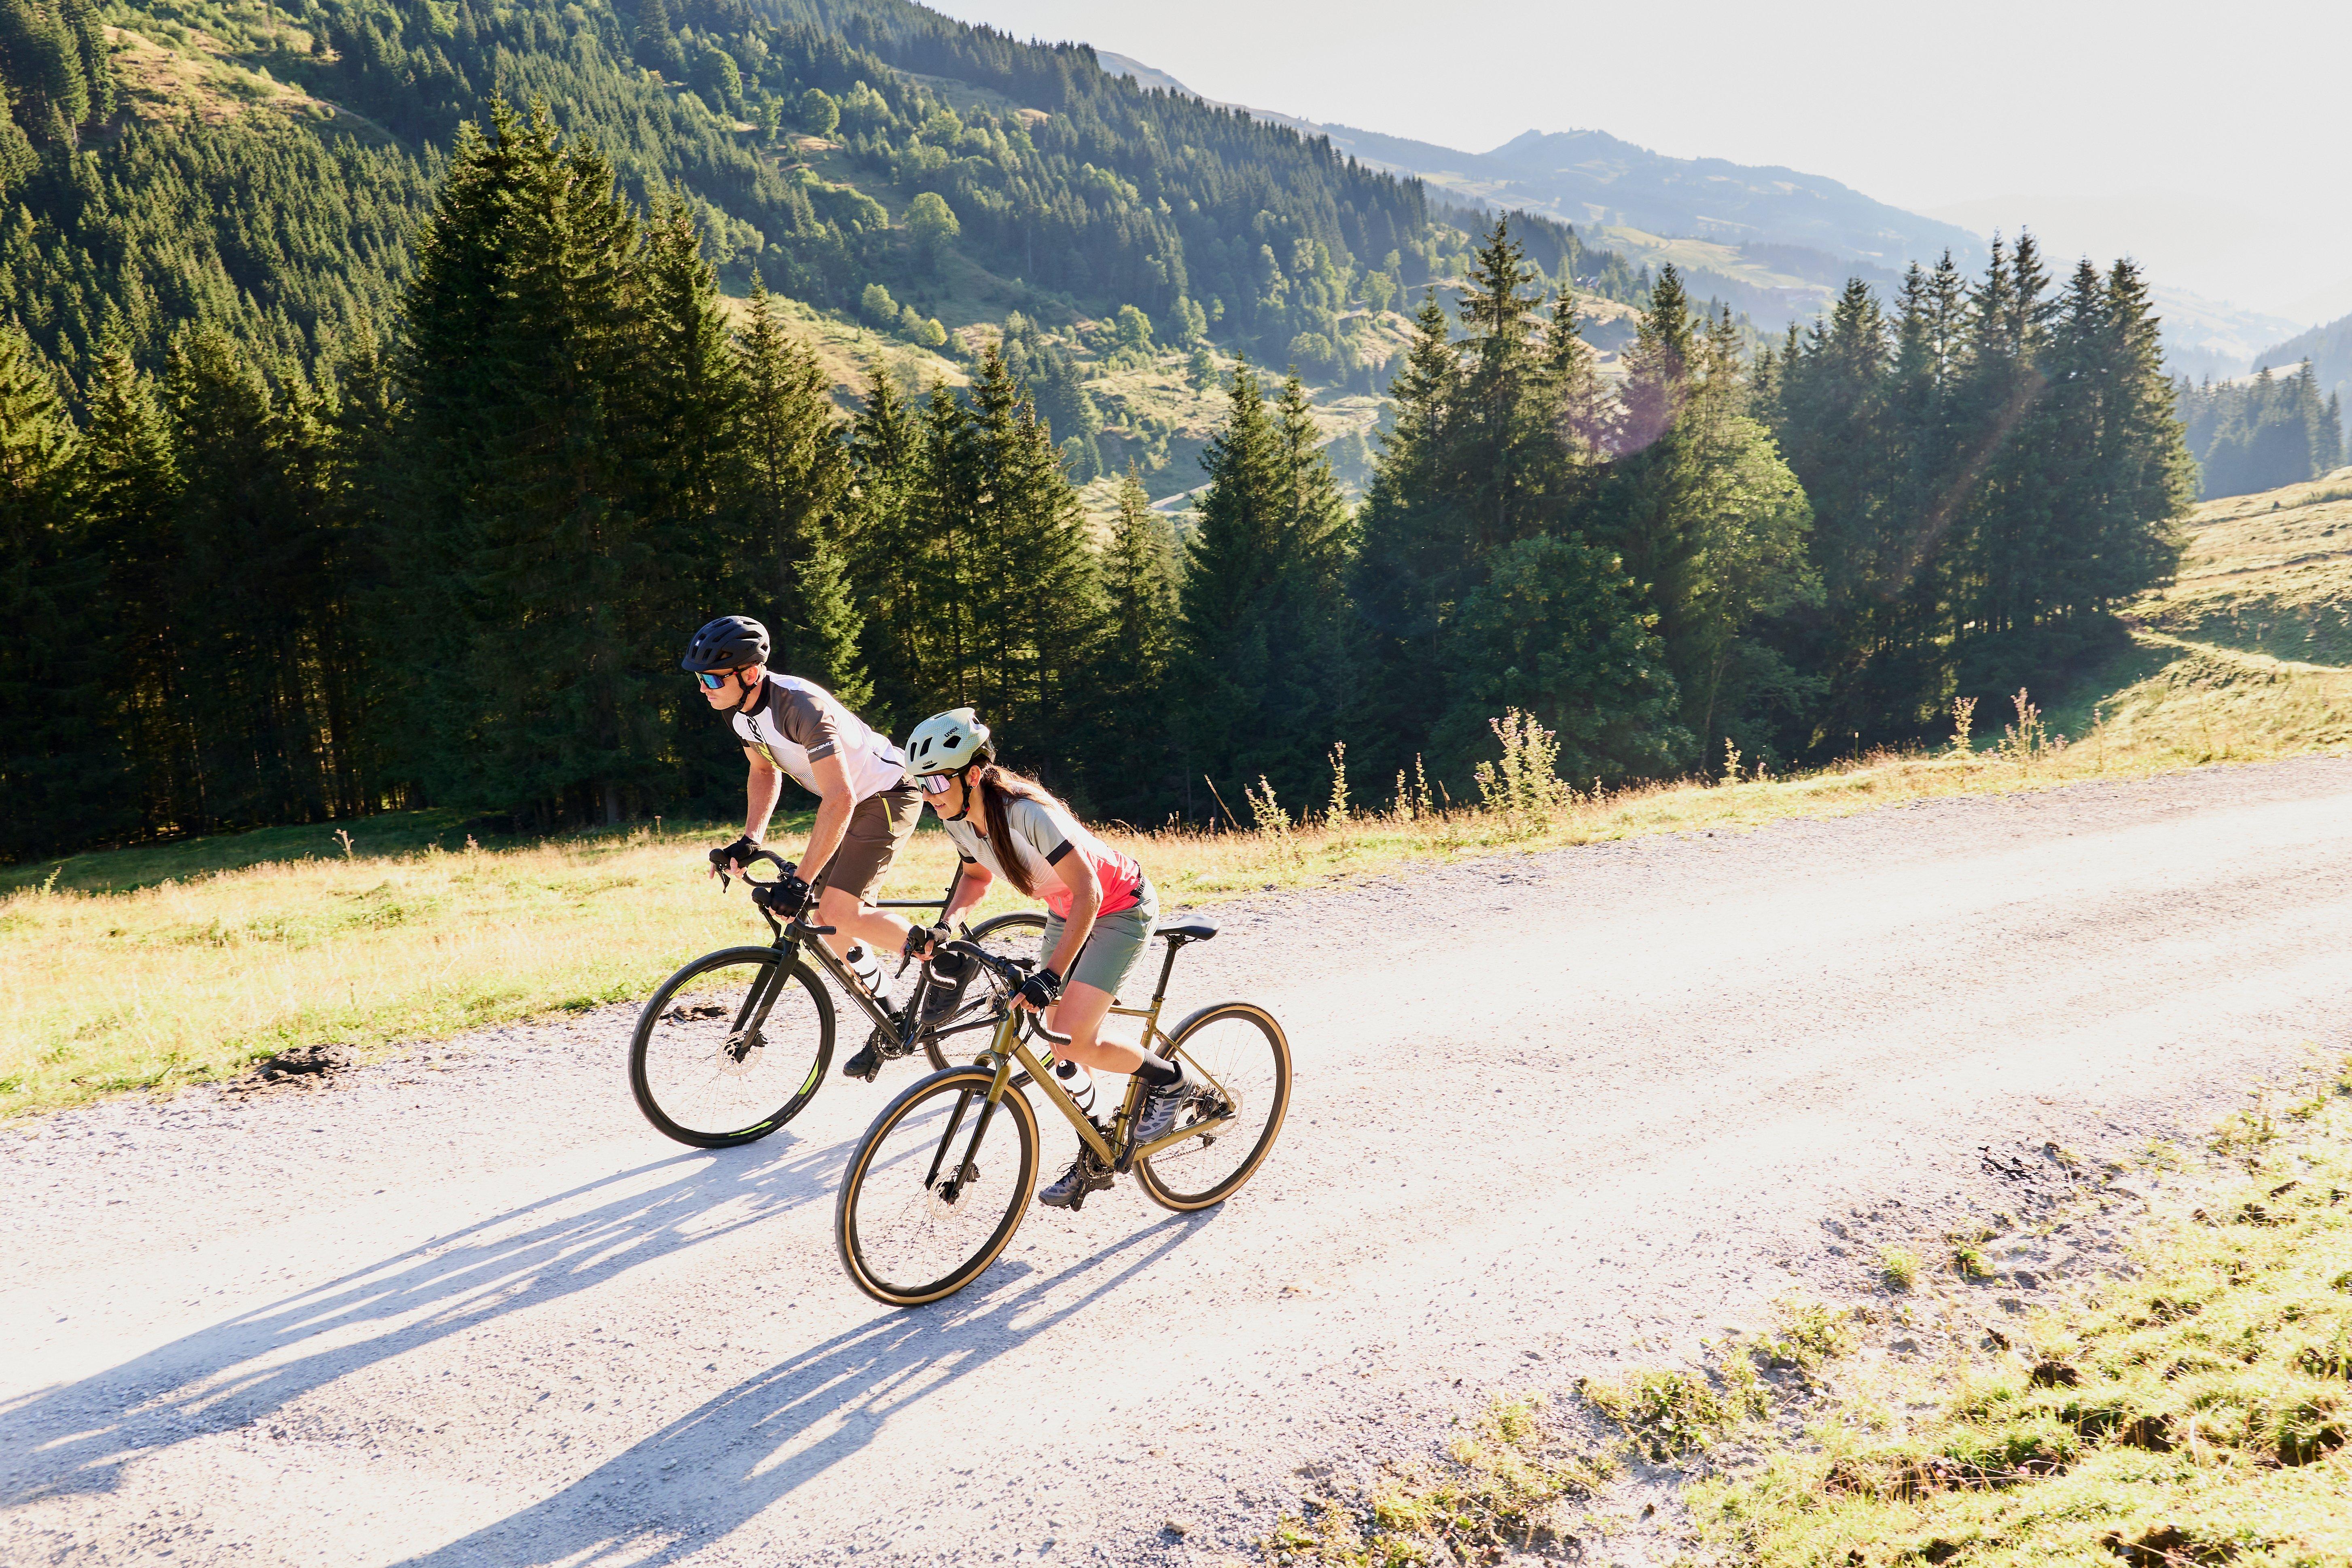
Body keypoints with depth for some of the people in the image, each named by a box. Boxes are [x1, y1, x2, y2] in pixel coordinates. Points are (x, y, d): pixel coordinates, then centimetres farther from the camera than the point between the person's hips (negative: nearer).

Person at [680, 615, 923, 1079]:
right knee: (825, 923, 6)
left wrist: (801, 880, -39)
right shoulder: (741, 708, -6)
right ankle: (889, 1023, 22)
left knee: (838, 913, -20)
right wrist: (748, 841, -1)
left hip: (887, 796, -9)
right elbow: (765, 771, 12)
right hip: (844, 799, 9)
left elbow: (839, 800, -38)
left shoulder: (801, 707, -33)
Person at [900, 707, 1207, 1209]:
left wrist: (1052, 976, -37)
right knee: (1061, 1041, 7)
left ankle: (1174, 1082, 7)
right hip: (1066, 912, 8)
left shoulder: (1027, 814, -34)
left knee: (1073, 1041, -17)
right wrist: (947, 924, -10)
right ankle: (1094, 1160, 24)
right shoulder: (960, 818, -11)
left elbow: (1088, 894, -33)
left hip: (1120, 909, -8)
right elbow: (977, 876, 9)